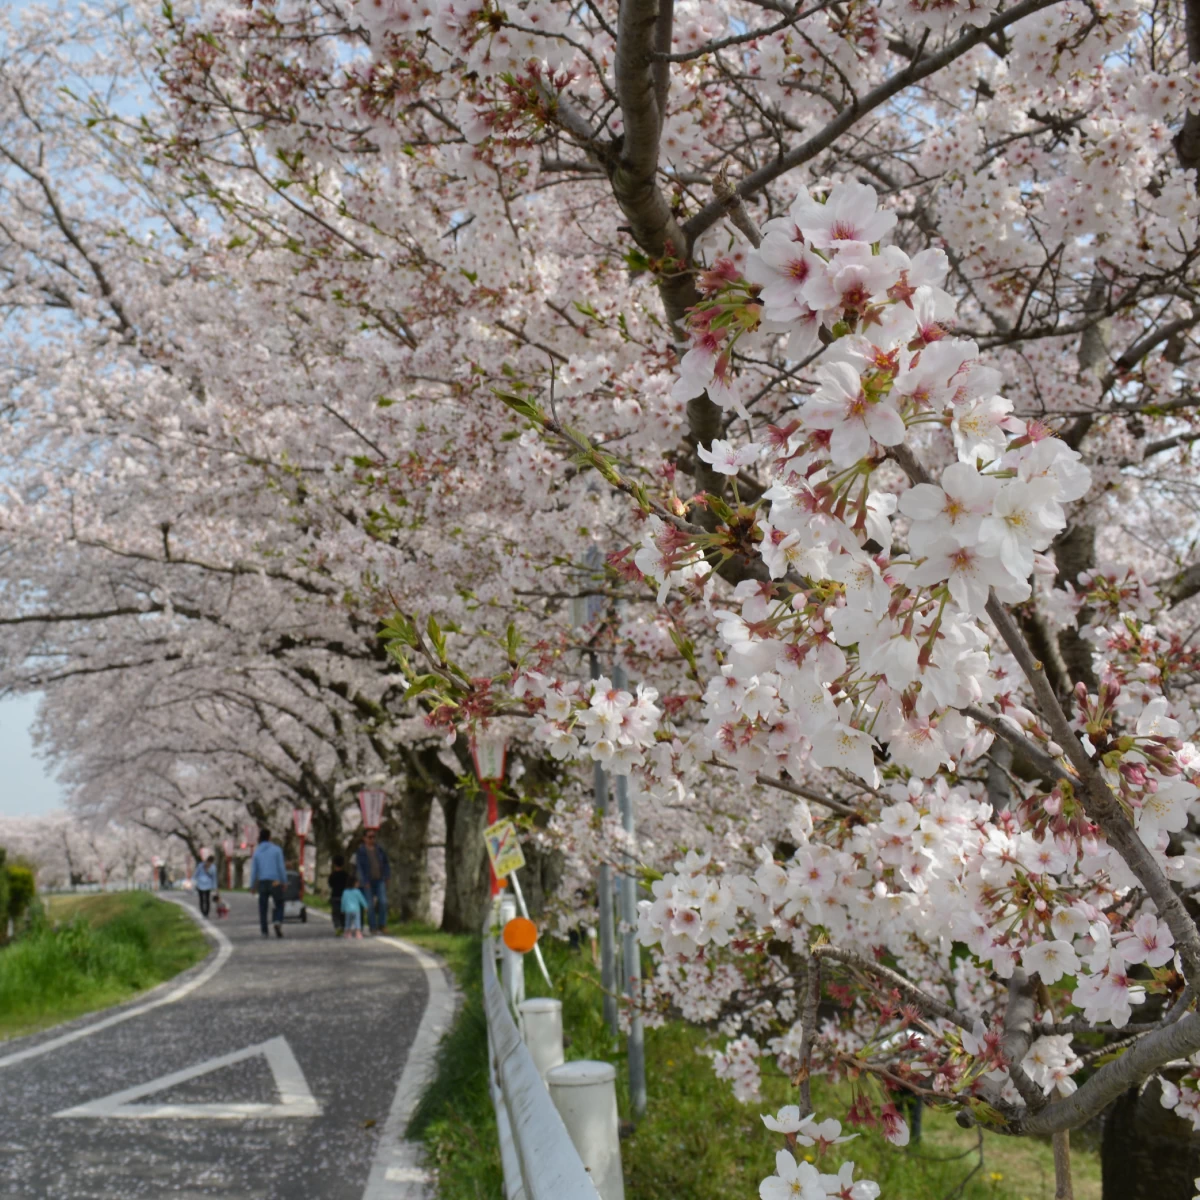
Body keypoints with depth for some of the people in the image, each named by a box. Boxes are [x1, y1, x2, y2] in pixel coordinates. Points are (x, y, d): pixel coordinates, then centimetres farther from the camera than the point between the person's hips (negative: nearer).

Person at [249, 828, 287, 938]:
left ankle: (264, 931, 2)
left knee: (263, 908, 7)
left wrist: (252, 886, 7)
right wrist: (284, 881, 1)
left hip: (262, 883, 2)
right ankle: (278, 922, -18)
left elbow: (254, 870, 2)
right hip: (275, 882, -2)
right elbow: (281, 867, -6)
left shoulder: (257, 851, 3)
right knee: (279, 905, 9)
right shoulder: (276, 849, -3)